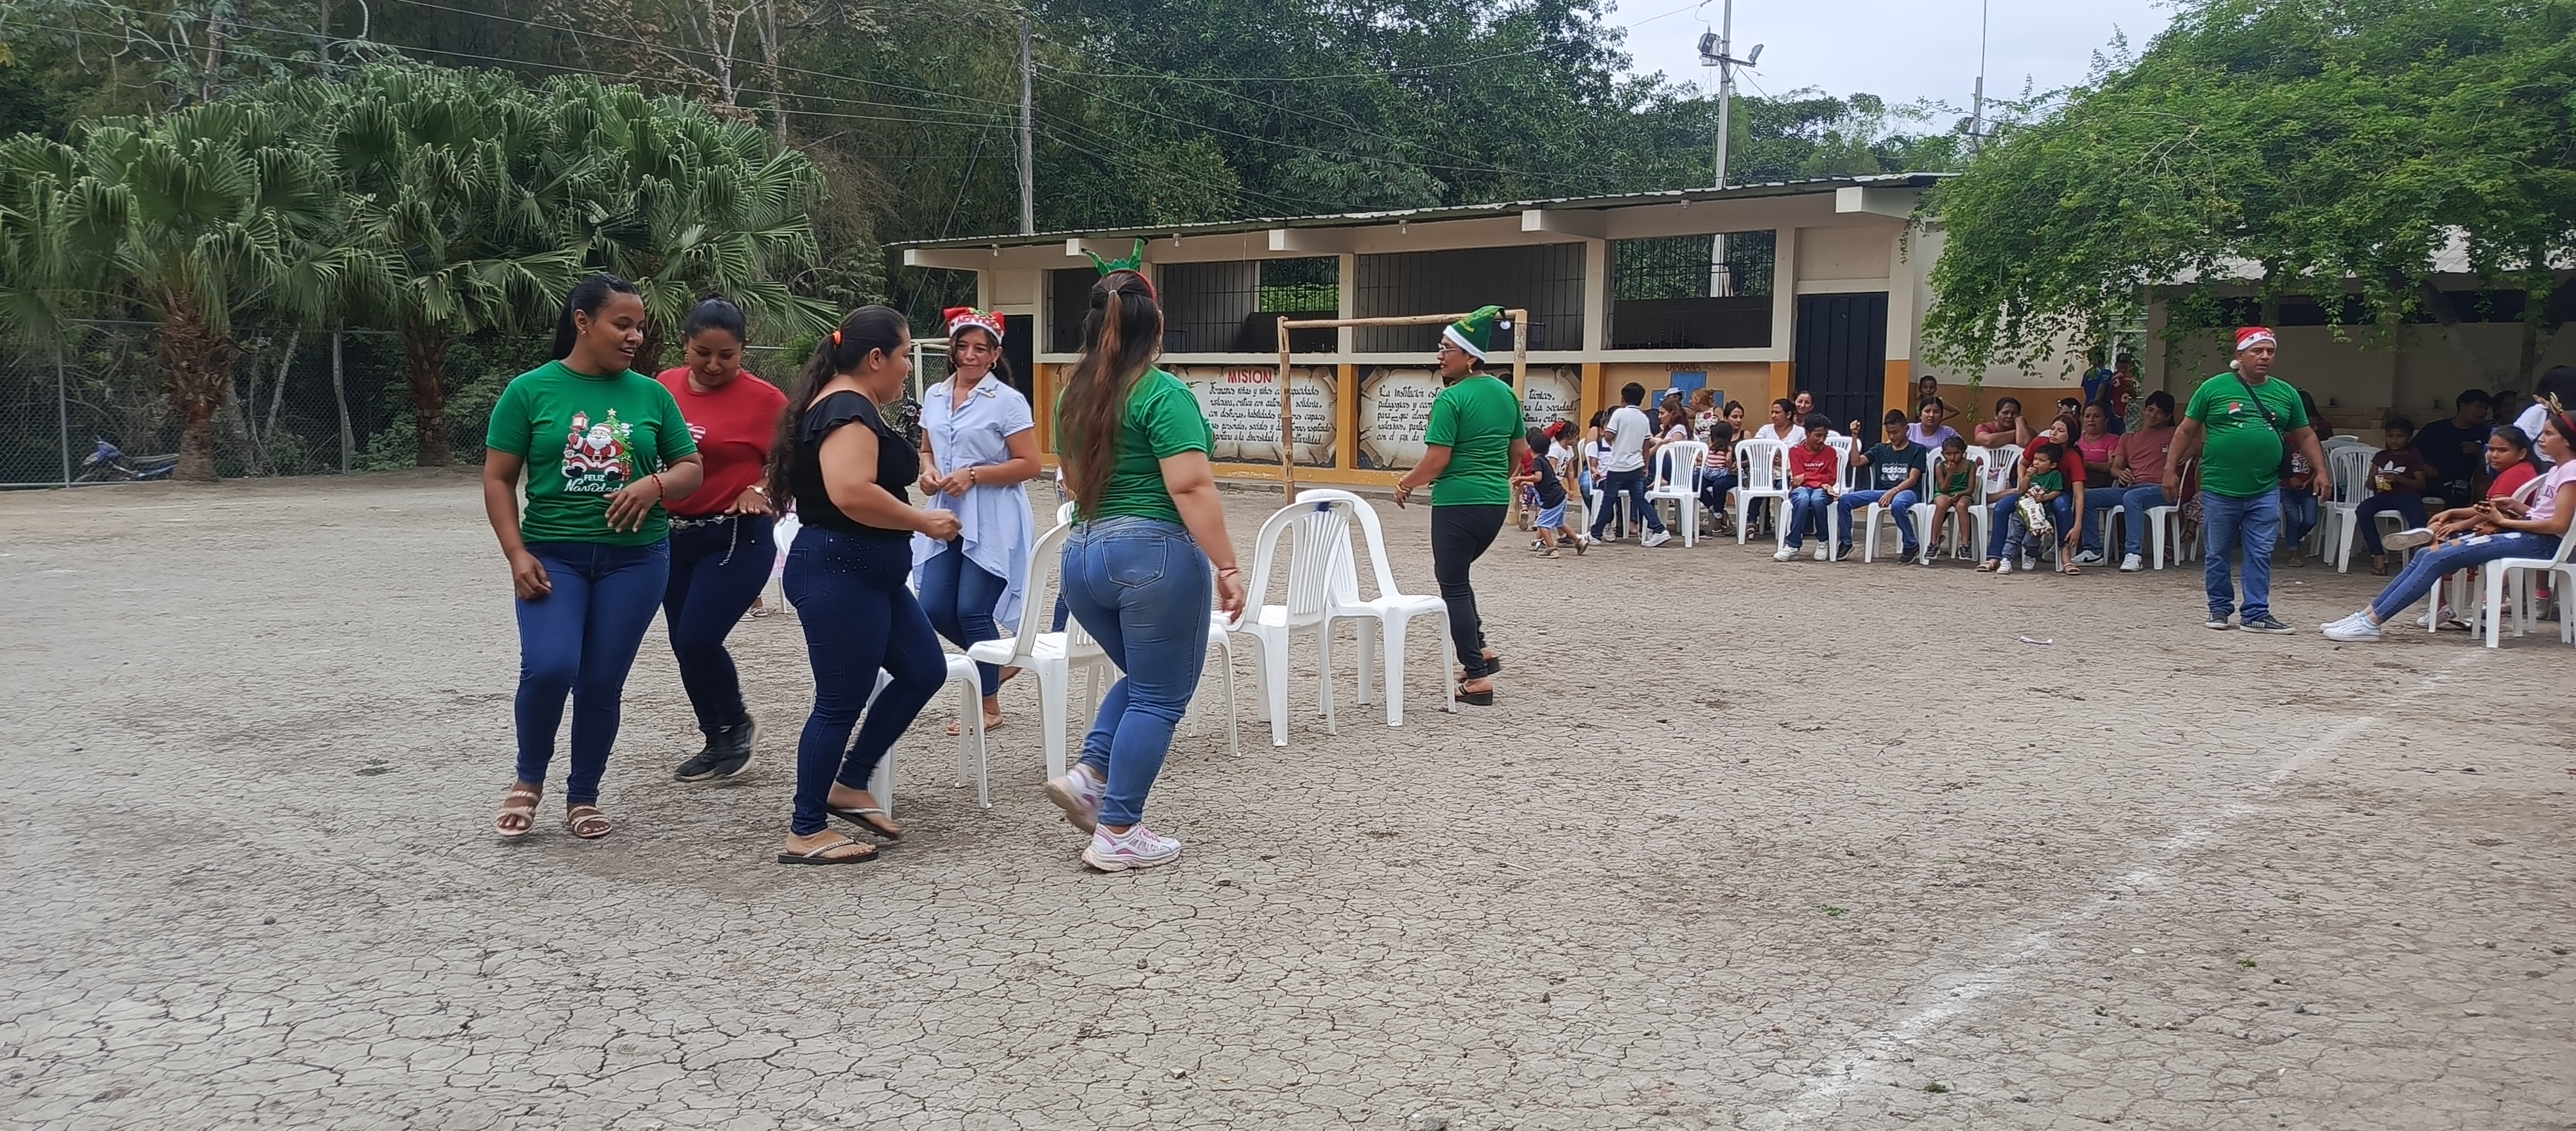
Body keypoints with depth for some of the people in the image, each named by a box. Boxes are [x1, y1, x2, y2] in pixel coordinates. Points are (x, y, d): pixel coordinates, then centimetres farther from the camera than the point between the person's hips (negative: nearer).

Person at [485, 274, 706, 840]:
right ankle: (529, 779, 10)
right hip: (553, 555, -2)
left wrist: (656, 484, -12)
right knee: (549, 668, -18)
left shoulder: (651, 395, 5)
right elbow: (498, 479, 1)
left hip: (635, 559, 2)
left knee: (603, 682, 4)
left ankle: (583, 797, 24)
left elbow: (692, 469, 10)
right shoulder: (530, 391, -1)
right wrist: (517, 554, -10)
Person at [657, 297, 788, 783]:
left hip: (738, 538, -6)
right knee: (684, 645, 11)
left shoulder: (763, 399, -11)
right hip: (675, 536, 6)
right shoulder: (664, 386, 4)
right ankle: (718, 741, 29)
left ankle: (738, 725, 14)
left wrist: (762, 490, -22)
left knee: (698, 639, -14)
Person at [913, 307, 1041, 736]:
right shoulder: (935, 396, 11)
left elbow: (1029, 465, -11)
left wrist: (974, 475, -18)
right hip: (947, 519, 6)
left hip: (992, 522, -6)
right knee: (935, 610, 2)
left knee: (972, 611, -4)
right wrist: (928, 471, 0)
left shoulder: (1008, 401, -8)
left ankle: (989, 706, 12)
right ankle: (996, 659, 28)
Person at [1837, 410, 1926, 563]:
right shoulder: (1880, 449, 18)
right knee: (1844, 500, -18)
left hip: (1906, 491, -4)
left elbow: (1912, 480, -6)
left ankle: (1911, 545, -20)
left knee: (1897, 504, -42)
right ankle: (1846, 543, -3)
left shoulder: (1917, 450, 5)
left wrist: (1893, 491, -21)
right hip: (1880, 492, 4)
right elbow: (1856, 461, 5)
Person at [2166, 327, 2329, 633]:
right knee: (2217, 554, 8)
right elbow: (2187, 431, 3)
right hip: (2219, 490, -2)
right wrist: (2170, 469, -1)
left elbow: (2305, 436, 16)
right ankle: (2220, 609, 21)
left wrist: (2321, 471, 7)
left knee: (2260, 555, 1)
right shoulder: (2214, 388, -1)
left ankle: (2256, 613, 7)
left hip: (2265, 492, 2)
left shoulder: (2286, 393, 8)